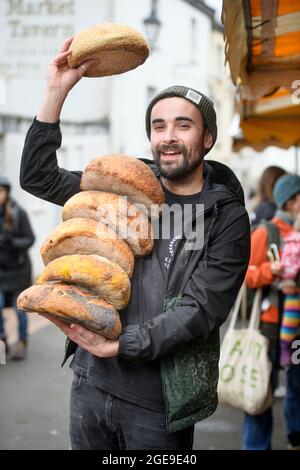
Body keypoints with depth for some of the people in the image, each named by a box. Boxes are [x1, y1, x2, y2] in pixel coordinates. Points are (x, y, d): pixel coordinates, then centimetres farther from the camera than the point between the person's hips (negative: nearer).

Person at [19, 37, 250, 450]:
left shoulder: (227, 217, -7)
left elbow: (200, 310, -14)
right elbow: (37, 177, 5)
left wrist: (120, 344, -21)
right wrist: (57, 90, -2)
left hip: (159, 401, -3)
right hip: (91, 381, 4)